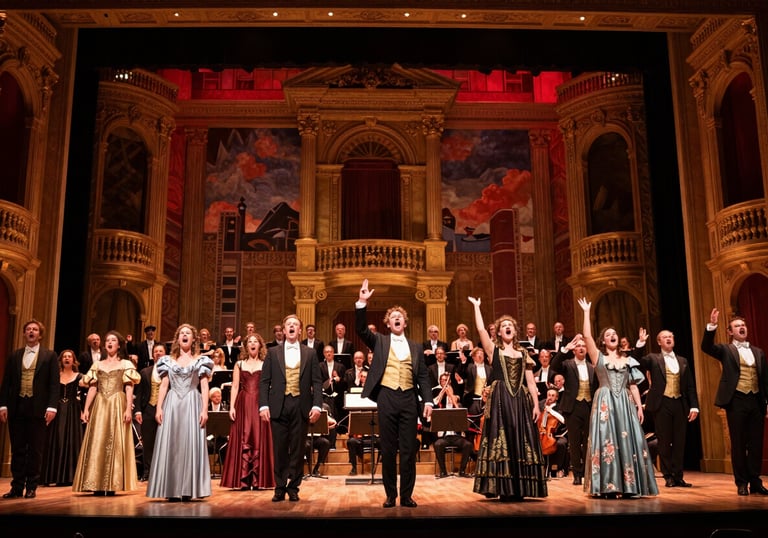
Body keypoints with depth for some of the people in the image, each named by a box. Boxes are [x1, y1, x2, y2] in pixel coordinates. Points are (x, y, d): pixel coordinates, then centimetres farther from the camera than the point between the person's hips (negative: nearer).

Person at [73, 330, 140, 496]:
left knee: (115, 444, -4)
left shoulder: (126, 364, 6)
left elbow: (129, 389, -2)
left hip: (117, 407, -3)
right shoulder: (97, 365, 15)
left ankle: (113, 485, -1)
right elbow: (92, 388, 10)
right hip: (99, 407, 3)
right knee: (96, 444, -1)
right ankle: (97, 485, 3)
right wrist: (86, 409, -1)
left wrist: (128, 409, -13)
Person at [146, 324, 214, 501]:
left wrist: (204, 409, -9)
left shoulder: (201, 360, 6)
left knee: (191, 445, -4)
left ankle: (188, 490, 1)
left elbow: (204, 387, 1)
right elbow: (164, 386, 8)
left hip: (192, 405, -2)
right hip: (172, 405, 2)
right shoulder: (168, 360, 11)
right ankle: (172, 490, 4)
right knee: (170, 446, -1)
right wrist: (159, 408, -2)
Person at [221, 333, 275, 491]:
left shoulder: (265, 365, 10)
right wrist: (232, 407, -4)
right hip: (243, 405, 1)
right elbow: (235, 387, 7)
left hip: (260, 405, -1)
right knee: (242, 441, -1)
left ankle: (259, 480, 3)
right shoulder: (239, 364, 12)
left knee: (259, 440, -2)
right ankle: (242, 480, 3)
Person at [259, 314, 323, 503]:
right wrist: (264, 405, -6)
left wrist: (317, 405, -7)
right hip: (279, 406, 0)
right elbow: (264, 381, 5)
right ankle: (280, 488, 15)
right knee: (279, 449, 4)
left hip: (301, 406, 0)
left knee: (298, 450, 4)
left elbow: (317, 382, 4)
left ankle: (293, 488, 14)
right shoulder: (273, 352, 8)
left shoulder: (310, 353, 8)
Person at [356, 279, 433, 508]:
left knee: (409, 449, 2)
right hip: (386, 397, -1)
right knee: (388, 449, 3)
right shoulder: (380, 341, 10)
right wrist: (362, 303, -18)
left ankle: (406, 495, 11)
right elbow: (361, 329, -7)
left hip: (409, 399, 1)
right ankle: (390, 495, 12)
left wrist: (428, 400, 0)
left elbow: (423, 376, 11)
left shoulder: (416, 347, 14)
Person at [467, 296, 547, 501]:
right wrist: (476, 306, -1)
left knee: (521, 442, 2)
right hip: (500, 401, -3)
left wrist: (536, 404, 1)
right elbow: (481, 329, -6)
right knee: (501, 440, -4)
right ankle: (504, 489, -1)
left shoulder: (523, 353, 14)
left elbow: (531, 382, 10)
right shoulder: (494, 350, 7)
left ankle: (519, 488, 9)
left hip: (521, 401, 3)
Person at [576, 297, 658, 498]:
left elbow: (633, 385, 14)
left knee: (627, 441, -2)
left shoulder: (627, 360, 16)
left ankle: (628, 486, 2)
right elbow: (586, 336, -6)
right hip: (605, 403, -3)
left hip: (625, 404, 3)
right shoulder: (598, 357, 7)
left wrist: (639, 406, 4)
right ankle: (608, 486, -5)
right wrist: (587, 312, -1)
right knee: (606, 441, -7)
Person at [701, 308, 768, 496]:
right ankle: (741, 483, 9)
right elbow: (706, 347, -14)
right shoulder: (726, 350, 6)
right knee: (738, 444, 2)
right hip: (736, 401, -3)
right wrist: (712, 325, -25)